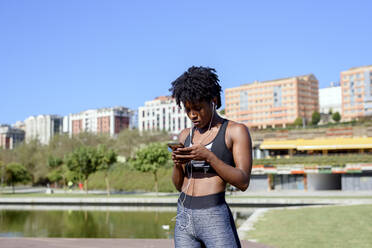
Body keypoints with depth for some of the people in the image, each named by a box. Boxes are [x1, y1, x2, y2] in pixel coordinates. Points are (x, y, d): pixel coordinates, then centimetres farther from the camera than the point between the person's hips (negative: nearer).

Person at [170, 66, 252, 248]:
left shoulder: (236, 131, -1)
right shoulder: (185, 136, 14)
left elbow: (243, 182, -9)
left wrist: (208, 157, -19)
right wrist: (177, 164, -5)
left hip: (215, 219, -5)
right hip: (183, 218, 5)